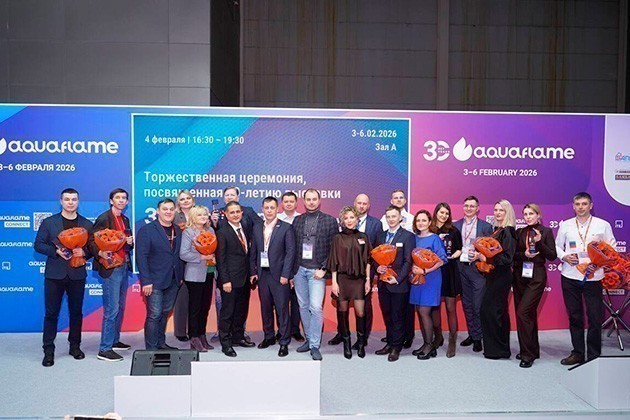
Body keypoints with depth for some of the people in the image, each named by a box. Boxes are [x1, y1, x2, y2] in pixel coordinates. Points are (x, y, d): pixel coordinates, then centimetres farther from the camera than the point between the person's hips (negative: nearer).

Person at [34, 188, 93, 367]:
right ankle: (48, 350, 10)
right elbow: (38, 244, 1)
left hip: (77, 274, 1)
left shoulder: (87, 224, 6)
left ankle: (75, 346, 22)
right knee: (51, 313, 2)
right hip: (54, 274, -1)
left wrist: (84, 252, -14)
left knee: (76, 312, 10)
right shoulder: (48, 222, 3)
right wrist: (55, 251, -15)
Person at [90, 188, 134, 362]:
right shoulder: (104, 219, -8)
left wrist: (130, 242, -2)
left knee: (120, 307, 15)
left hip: (124, 267, 8)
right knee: (111, 309, -8)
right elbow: (92, 241, -13)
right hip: (110, 268, -8)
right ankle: (104, 349, -2)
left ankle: (115, 341, 28)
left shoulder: (125, 220, 15)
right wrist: (100, 253, -31)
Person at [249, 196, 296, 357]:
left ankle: (284, 342, 6)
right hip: (262, 274, 5)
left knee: (282, 309, -3)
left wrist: (285, 275, -13)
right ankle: (269, 336, 29)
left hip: (278, 275, -5)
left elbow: (290, 252, -7)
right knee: (265, 307, 13)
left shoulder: (286, 228, -4)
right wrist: (253, 272, 6)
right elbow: (253, 252, 14)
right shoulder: (257, 229, 11)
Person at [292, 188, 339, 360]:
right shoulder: (297, 220, 9)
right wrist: (291, 271, 4)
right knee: (303, 307, 10)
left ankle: (315, 345, 1)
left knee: (316, 307, -10)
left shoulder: (330, 221, 0)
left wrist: (323, 269, -9)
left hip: (317, 271, -4)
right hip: (299, 270, 4)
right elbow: (293, 246, 8)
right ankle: (309, 339, 23)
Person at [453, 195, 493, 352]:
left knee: (478, 305, -2)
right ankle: (472, 334, 23)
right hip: (461, 268, 3)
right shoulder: (456, 225, 10)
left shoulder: (486, 226, 1)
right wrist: (458, 252, -8)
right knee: (467, 304, 11)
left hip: (478, 268, -3)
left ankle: (478, 338, 10)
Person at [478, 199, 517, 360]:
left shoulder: (507, 231, -13)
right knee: (499, 311, 14)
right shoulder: (497, 230, 12)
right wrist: (480, 255, -1)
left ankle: (497, 349, 5)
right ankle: (501, 347, 24)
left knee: (489, 310, -6)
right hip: (494, 275, 9)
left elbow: (507, 257, -19)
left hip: (501, 276, -9)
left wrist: (486, 258, -20)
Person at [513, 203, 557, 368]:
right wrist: (524, 254, -13)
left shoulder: (546, 231, 0)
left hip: (536, 277, -4)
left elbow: (552, 256, -4)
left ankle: (528, 354, -4)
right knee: (529, 314, 12)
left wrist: (540, 242, -16)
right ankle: (533, 350, 25)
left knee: (523, 312, -13)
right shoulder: (519, 232, 9)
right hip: (520, 275, 5)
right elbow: (512, 254, 6)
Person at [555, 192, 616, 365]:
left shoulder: (603, 225, 3)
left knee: (595, 317, -1)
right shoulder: (565, 225, 8)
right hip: (570, 276, 2)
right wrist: (564, 256, -7)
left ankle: (594, 356, 13)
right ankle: (578, 353, 19)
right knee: (574, 316, 9)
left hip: (593, 277, -2)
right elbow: (557, 246, 13)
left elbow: (612, 248, 4)